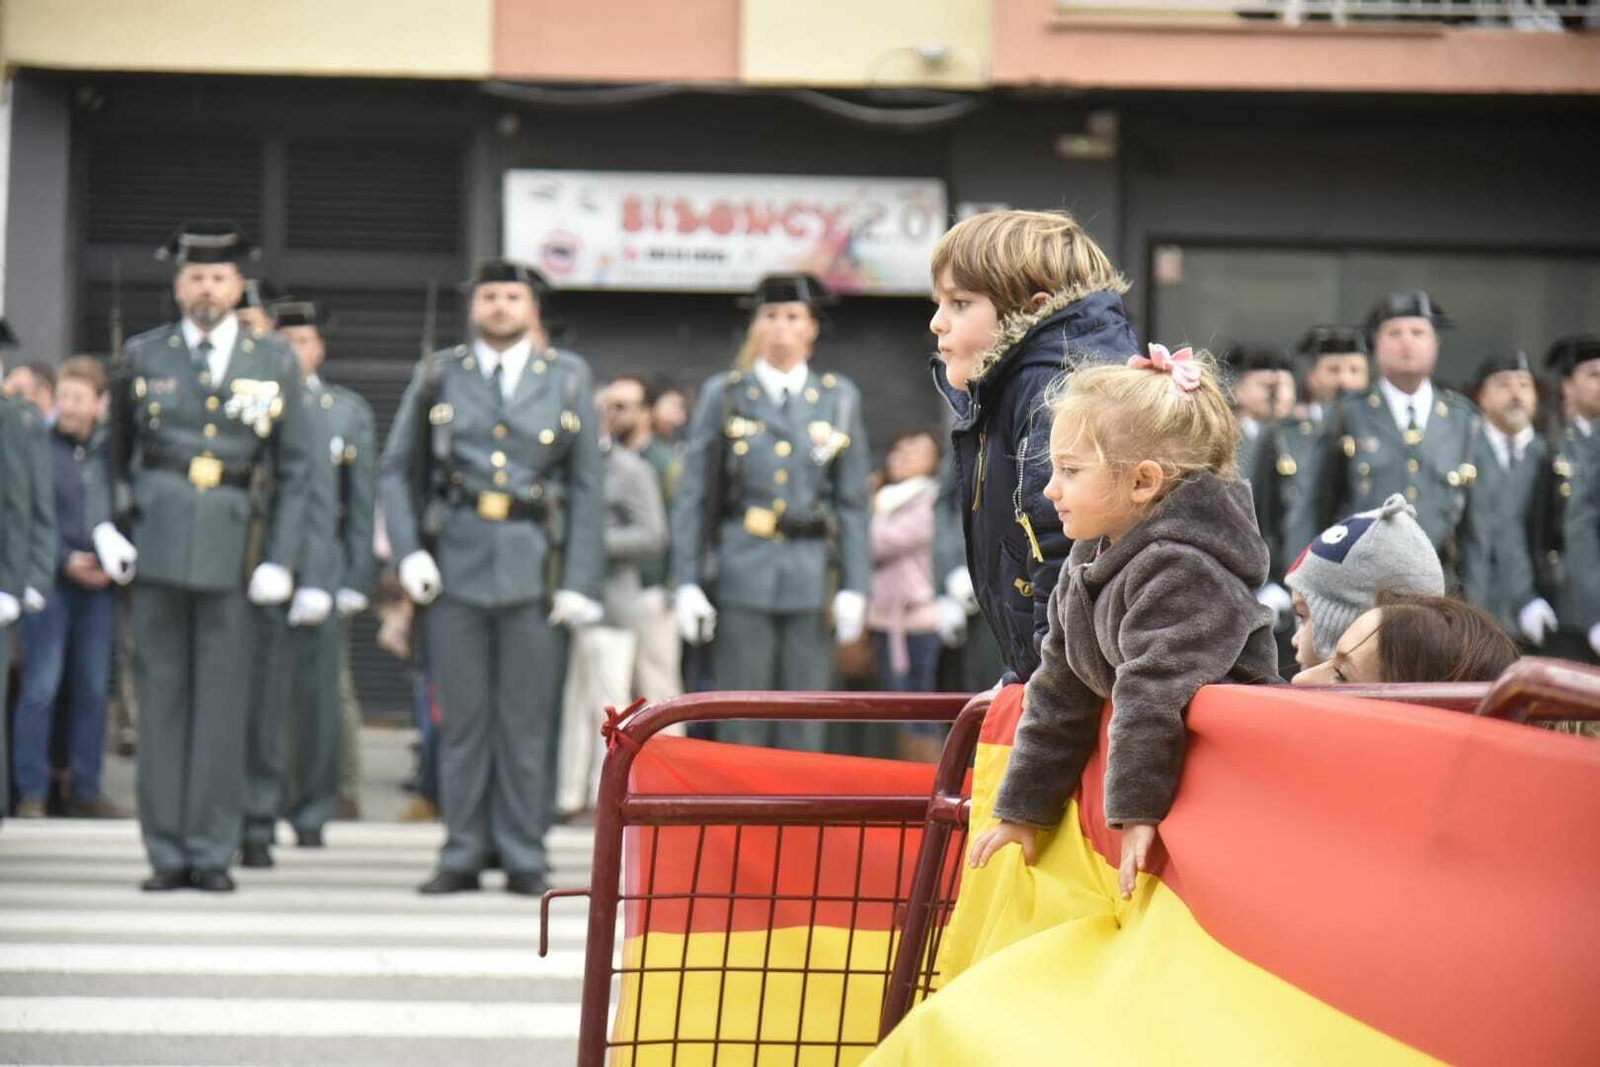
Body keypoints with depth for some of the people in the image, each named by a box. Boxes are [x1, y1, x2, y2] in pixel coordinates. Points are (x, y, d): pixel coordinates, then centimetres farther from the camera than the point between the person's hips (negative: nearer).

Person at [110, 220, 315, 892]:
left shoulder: (275, 362, 7)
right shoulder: (143, 356, 8)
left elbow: (296, 469, 7)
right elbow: (115, 450, 18)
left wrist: (281, 559, 0)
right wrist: (110, 524, 8)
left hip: (234, 545, 0)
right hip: (158, 543, 1)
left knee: (221, 699, -1)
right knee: (161, 694, 1)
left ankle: (213, 854, 5)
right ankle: (166, 854, 5)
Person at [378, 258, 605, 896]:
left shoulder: (567, 377, 9)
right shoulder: (439, 375, 10)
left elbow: (588, 485, 6)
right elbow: (396, 471, 11)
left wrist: (580, 581, -1)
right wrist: (408, 551, -3)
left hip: (535, 567, -1)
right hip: (456, 563, 1)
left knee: (527, 718, 0)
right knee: (462, 716, 2)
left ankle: (524, 861, 6)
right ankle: (463, 856, 9)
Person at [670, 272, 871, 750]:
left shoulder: (840, 398, 11)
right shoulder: (723, 395, 7)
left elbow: (853, 502, 9)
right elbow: (692, 497, 5)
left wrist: (854, 586, 2)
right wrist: (688, 583, -2)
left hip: (811, 580, 1)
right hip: (742, 577, -1)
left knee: (804, 732, 2)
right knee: (741, 729, -1)